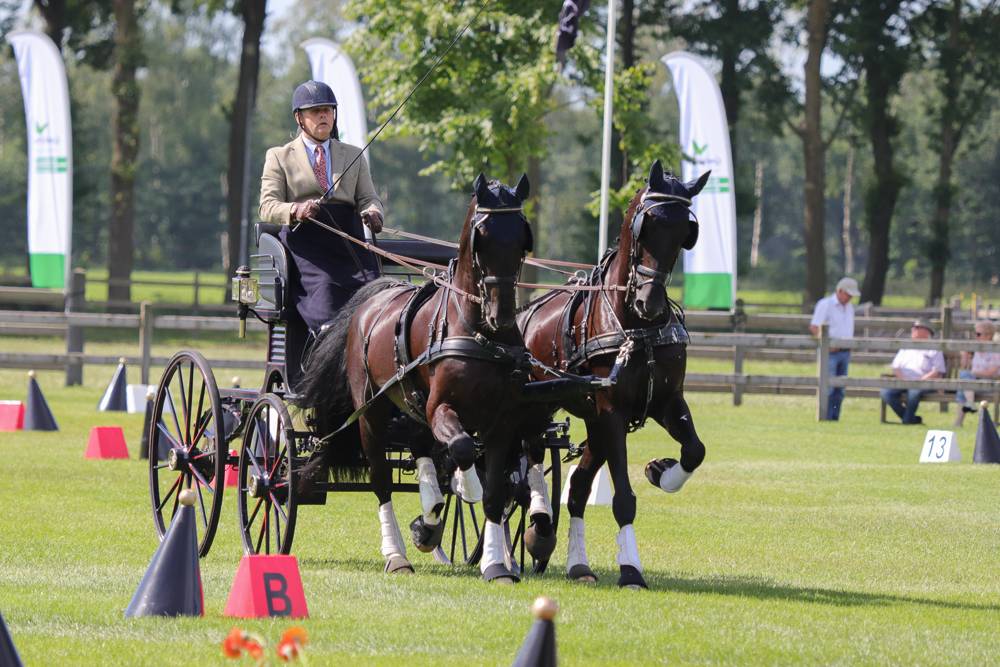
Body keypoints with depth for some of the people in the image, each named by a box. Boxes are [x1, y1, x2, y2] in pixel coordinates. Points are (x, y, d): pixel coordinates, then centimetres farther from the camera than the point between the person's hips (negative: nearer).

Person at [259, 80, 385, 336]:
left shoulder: (354, 156, 25)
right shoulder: (279, 157, 15)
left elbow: (368, 198, 16)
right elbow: (268, 206, 4)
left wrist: (373, 213, -10)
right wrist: (295, 211, -19)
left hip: (348, 236, 2)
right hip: (305, 236, -2)